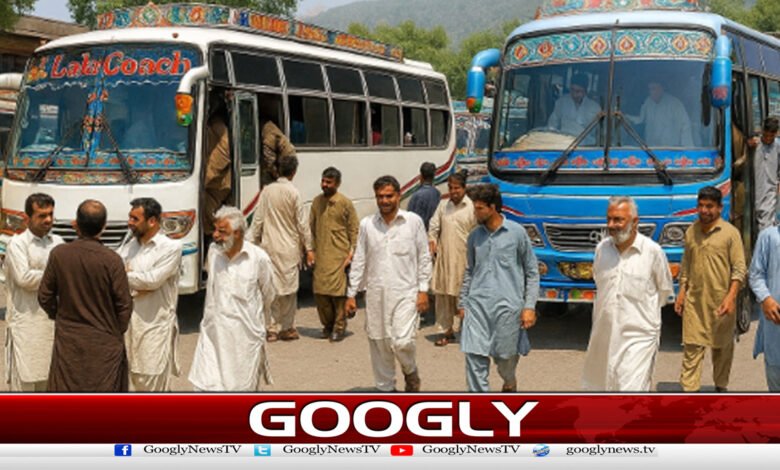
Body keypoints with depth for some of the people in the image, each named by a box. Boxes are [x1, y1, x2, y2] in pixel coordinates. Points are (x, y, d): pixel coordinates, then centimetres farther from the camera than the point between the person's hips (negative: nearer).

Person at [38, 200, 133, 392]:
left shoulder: (58, 254, -7)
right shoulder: (112, 260, -14)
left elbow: (45, 297, 1)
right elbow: (124, 304, -8)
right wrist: (118, 331, 9)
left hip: (68, 341, 2)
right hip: (104, 344, -2)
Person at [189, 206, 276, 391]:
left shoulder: (258, 258, -10)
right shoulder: (213, 253, 2)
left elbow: (268, 295, 6)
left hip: (245, 338, -3)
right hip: (213, 335, 3)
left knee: (244, 388, 7)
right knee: (204, 386, -2)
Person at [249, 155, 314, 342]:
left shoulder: (267, 191, 2)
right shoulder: (293, 193, -9)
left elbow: (258, 219, 4)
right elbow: (302, 223, -6)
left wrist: (254, 242, 12)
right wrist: (308, 248, 0)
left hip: (268, 246, 4)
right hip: (288, 249, -4)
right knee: (289, 288, 6)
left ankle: (272, 328, 11)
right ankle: (287, 328, 12)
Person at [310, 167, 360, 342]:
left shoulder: (345, 203, -4)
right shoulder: (317, 201, 9)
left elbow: (354, 230, -1)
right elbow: (312, 227, 15)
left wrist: (351, 253, -7)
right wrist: (311, 250, 9)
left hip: (339, 255, -4)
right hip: (320, 255, 4)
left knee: (338, 292, -3)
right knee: (320, 292, 5)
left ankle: (339, 327, 7)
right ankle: (327, 325, 20)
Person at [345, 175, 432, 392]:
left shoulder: (413, 221, -1)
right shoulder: (367, 224, 4)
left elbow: (424, 257, 3)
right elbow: (359, 261, 7)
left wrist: (423, 289, -3)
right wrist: (351, 294, 5)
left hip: (405, 292, -3)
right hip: (376, 293, 3)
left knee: (402, 341, -14)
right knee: (379, 343, 7)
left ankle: (410, 373, 18)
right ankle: (386, 388, 23)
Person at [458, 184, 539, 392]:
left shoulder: (517, 233, -2)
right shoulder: (475, 236, 9)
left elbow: (532, 272, 1)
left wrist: (529, 306, -4)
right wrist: (462, 303, 15)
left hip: (507, 305, -3)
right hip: (477, 304, 3)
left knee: (506, 356, 9)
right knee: (474, 356, -7)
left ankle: (509, 382, 42)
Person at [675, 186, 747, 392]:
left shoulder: (730, 232, -5)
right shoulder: (691, 232, 9)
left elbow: (739, 268, -7)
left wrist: (731, 297, -16)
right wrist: (681, 292, 11)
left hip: (720, 301, -3)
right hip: (694, 300, 3)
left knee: (723, 347, 11)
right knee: (692, 346, -2)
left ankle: (721, 386, 28)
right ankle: (689, 389, -1)